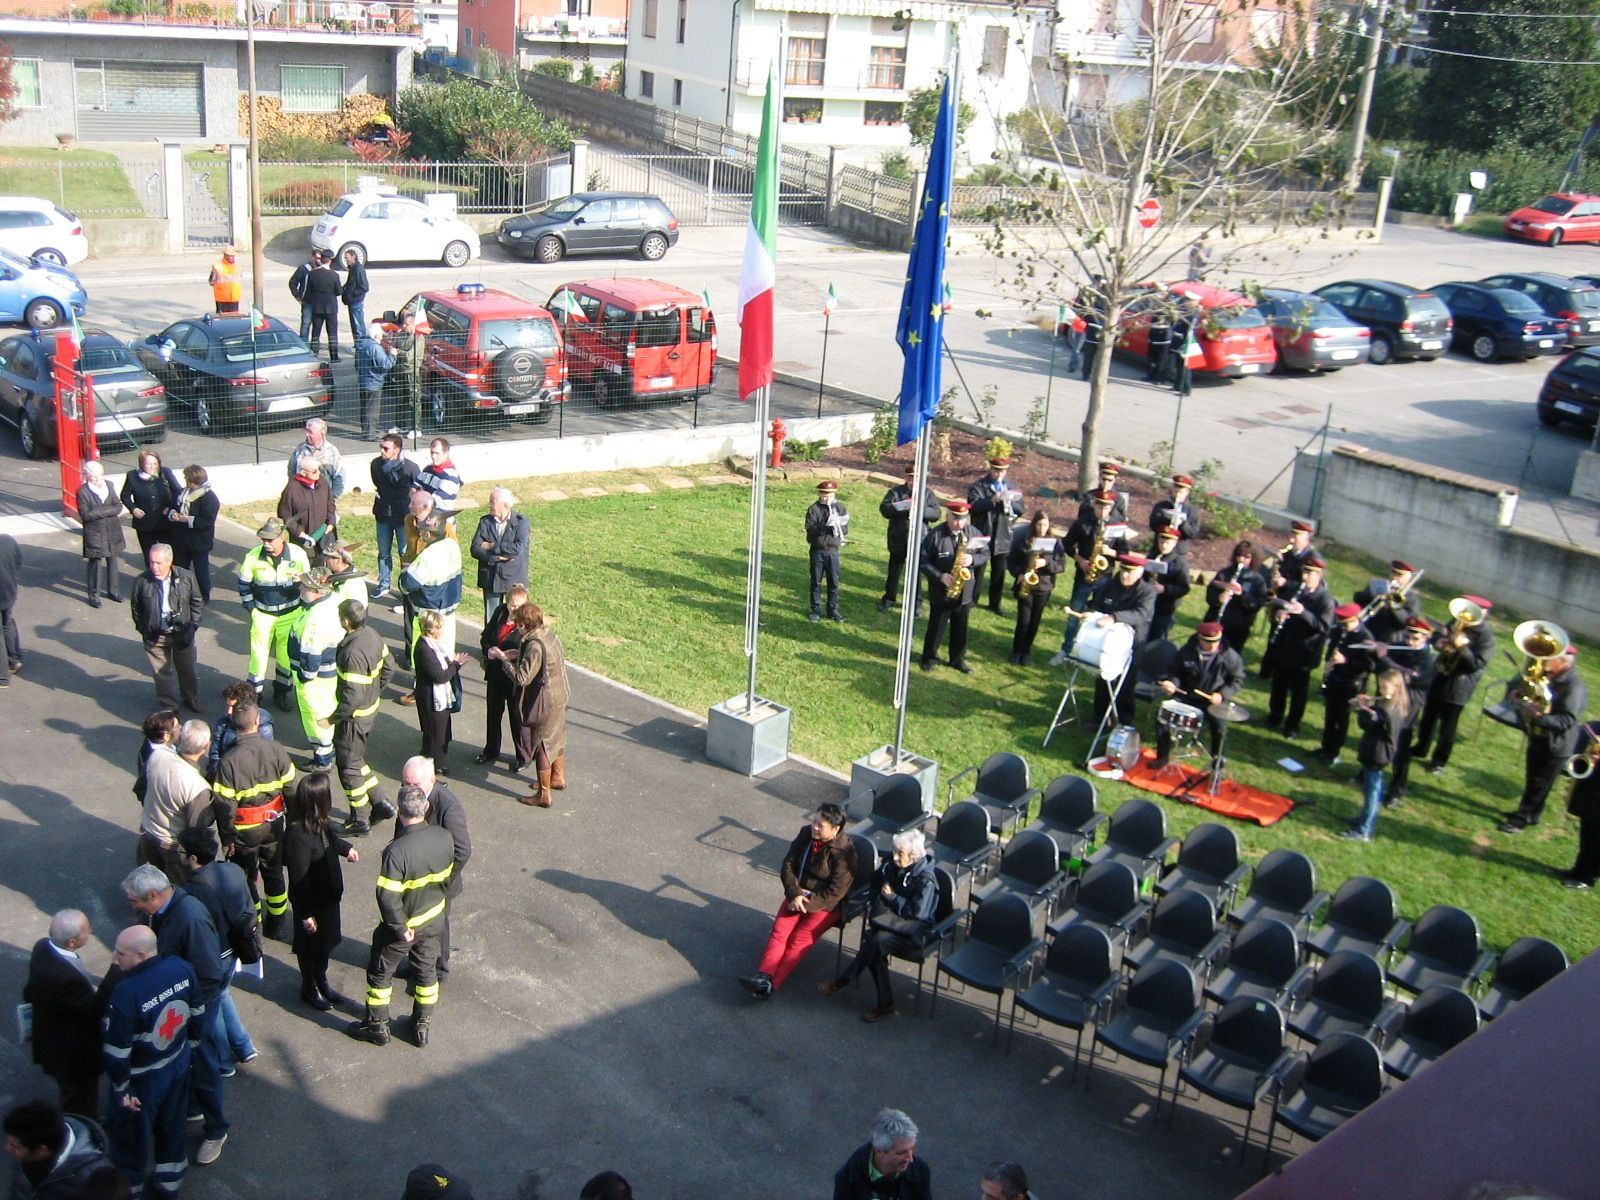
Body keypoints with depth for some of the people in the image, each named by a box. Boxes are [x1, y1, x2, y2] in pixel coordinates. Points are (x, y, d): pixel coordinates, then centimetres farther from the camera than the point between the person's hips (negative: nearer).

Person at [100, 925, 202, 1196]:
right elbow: (197, 1014, -1)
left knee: (129, 1132, 20)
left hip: (144, 1078, -6)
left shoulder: (126, 993, -35)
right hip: (179, 1063, 6)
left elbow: (117, 1050, -25)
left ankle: (129, 1188, 41)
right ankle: (170, 1182, 45)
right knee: (173, 1123, 25)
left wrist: (121, 1089, -10)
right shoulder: (181, 968, -17)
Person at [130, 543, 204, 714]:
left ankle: (191, 699, 41)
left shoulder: (186, 578, -12)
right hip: (155, 636, -1)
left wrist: (193, 625, -8)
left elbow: (197, 603, -1)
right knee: (161, 673, 9)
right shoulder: (142, 581, -13)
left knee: (187, 669, 18)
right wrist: (143, 629, -1)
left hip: (182, 634, 1)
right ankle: (168, 705, 27)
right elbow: (136, 609, 2)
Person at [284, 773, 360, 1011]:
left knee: (327, 941, 24)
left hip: (328, 896, 8)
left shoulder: (318, 823, -10)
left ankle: (321, 981, 46)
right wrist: (306, 914, -19)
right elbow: (299, 880, -27)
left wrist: (345, 848, 30)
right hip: (311, 903, -8)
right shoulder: (298, 835, -35)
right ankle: (309, 989, 39)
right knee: (310, 946, 16)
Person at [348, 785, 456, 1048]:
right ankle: (422, 1026, 37)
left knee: (380, 973, 19)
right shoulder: (443, 838, -16)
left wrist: (401, 928, -18)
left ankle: (377, 1026, 35)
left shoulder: (397, 851, -34)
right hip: (434, 920, 5)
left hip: (402, 924, -5)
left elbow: (388, 897, -30)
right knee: (426, 971, 22)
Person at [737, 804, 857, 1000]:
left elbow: (834, 892, -19)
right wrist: (795, 894, -12)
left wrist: (806, 903, -20)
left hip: (825, 904, -5)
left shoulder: (844, 852, -19)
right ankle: (764, 976, -31)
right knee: (780, 931, -17)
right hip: (798, 895, 6)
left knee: (799, 939, -22)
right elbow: (788, 865, 2)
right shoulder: (806, 834, -1)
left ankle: (772, 984, -31)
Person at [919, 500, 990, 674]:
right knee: (936, 626, 9)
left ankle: (958, 659, 28)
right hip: (941, 592, -3)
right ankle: (928, 658, 25)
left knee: (960, 628, 14)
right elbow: (923, 560, -12)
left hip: (965, 592, 3)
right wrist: (940, 576, -22)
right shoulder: (935, 535, -13)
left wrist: (972, 559, -16)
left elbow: (985, 553, 6)